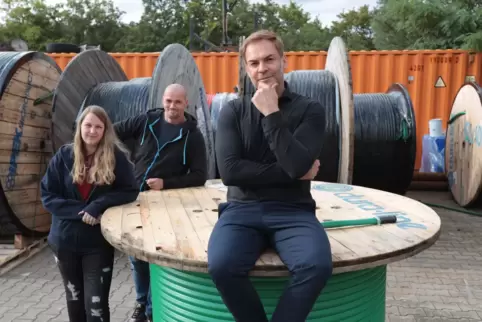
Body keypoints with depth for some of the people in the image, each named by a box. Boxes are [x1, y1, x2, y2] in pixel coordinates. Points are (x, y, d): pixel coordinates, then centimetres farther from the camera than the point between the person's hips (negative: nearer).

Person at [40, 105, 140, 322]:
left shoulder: (116, 156, -8)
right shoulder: (64, 155, -3)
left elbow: (131, 191, -8)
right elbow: (47, 195, -4)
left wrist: (98, 205, -22)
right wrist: (80, 211, -17)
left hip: (99, 242, -2)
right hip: (64, 240, 3)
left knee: (96, 304, 0)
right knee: (74, 300, 19)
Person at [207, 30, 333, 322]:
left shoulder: (310, 110, 5)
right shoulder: (233, 111, 8)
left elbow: (298, 165, -11)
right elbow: (230, 171, -6)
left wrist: (271, 114, -10)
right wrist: (292, 174, -9)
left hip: (293, 211, 0)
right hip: (242, 209, 1)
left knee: (318, 266, -31)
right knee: (221, 266, -29)